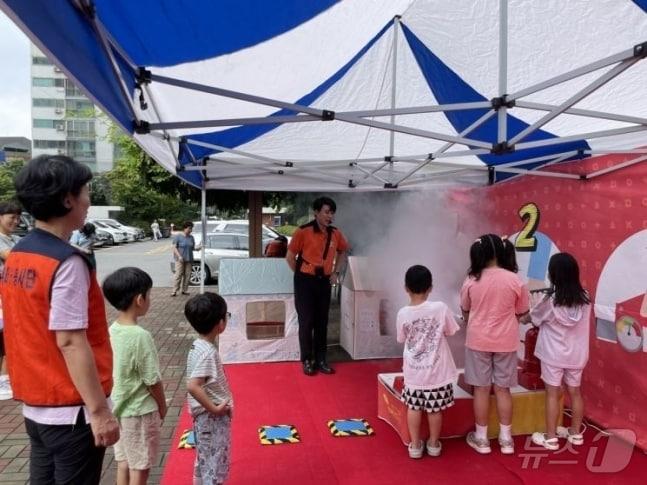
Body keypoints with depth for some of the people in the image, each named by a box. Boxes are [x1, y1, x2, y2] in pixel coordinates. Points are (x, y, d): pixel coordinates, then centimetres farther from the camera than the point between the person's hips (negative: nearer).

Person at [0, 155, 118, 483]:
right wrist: (99, 410, -18)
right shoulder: (67, 262, -21)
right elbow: (70, 343, -23)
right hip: (71, 411, -8)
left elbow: (30, 332, 11)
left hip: (34, 406, 8)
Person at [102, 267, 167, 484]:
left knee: (124, 464, 19)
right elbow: (153, 381, -19)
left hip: (118, 408, 7)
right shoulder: (140, 336, -25)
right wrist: (162, 406, -1)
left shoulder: (111, 330, -3)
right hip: (140, 411, -7)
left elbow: (115, 372, 6)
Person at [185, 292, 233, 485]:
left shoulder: (199, 346, 3)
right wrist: (214, 409, -24)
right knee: (215, 464, 5)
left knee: (204, 461, 23)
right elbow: (193, 386, -33)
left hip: (207, 416, 9)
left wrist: (215, 407, 10)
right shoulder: (208, 352, -25)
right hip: (213, 418, -9)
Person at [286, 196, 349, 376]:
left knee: (322, 322, 11)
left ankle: (320, 359, 22)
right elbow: (290, 256, -6)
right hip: (305, 281, -4)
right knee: (306, 322, 3)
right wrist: (301, 275, 0)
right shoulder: (303, 231, -14)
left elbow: (342, 251, 20)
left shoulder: (335, 234, 0)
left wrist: (336, 272, 12)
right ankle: (307, 360, 16)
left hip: (324, 281, 4)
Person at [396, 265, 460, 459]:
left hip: (413, 371, 1)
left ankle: (415, 445, 23)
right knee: (435, 409, 13)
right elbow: (450, 332, 0)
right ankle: (434, 444, 28)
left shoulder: (403, 313, -9)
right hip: (436, 370, -1)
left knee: (414, 407, 14)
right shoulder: (440, 308, -15)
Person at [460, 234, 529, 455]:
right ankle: (505, 438, 22)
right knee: (503, 389, 11)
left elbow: (465, 311, 5)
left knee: (481, 388, 8)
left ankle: (481, 438, 19)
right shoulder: (514, 280, -10)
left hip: (478, 341, -1)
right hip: (506, 342, 1)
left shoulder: (471, 281, -9)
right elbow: (521, 312, 3)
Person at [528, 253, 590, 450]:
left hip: (553, 354, -5)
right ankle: (576, 433, 31)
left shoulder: (550, 300, -19)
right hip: (577, 354, 5)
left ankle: (550, 438, 13)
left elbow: (533, 318, -2)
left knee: (552, 394, 5)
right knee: (575, 392, 16)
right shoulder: (585, 298, -5)